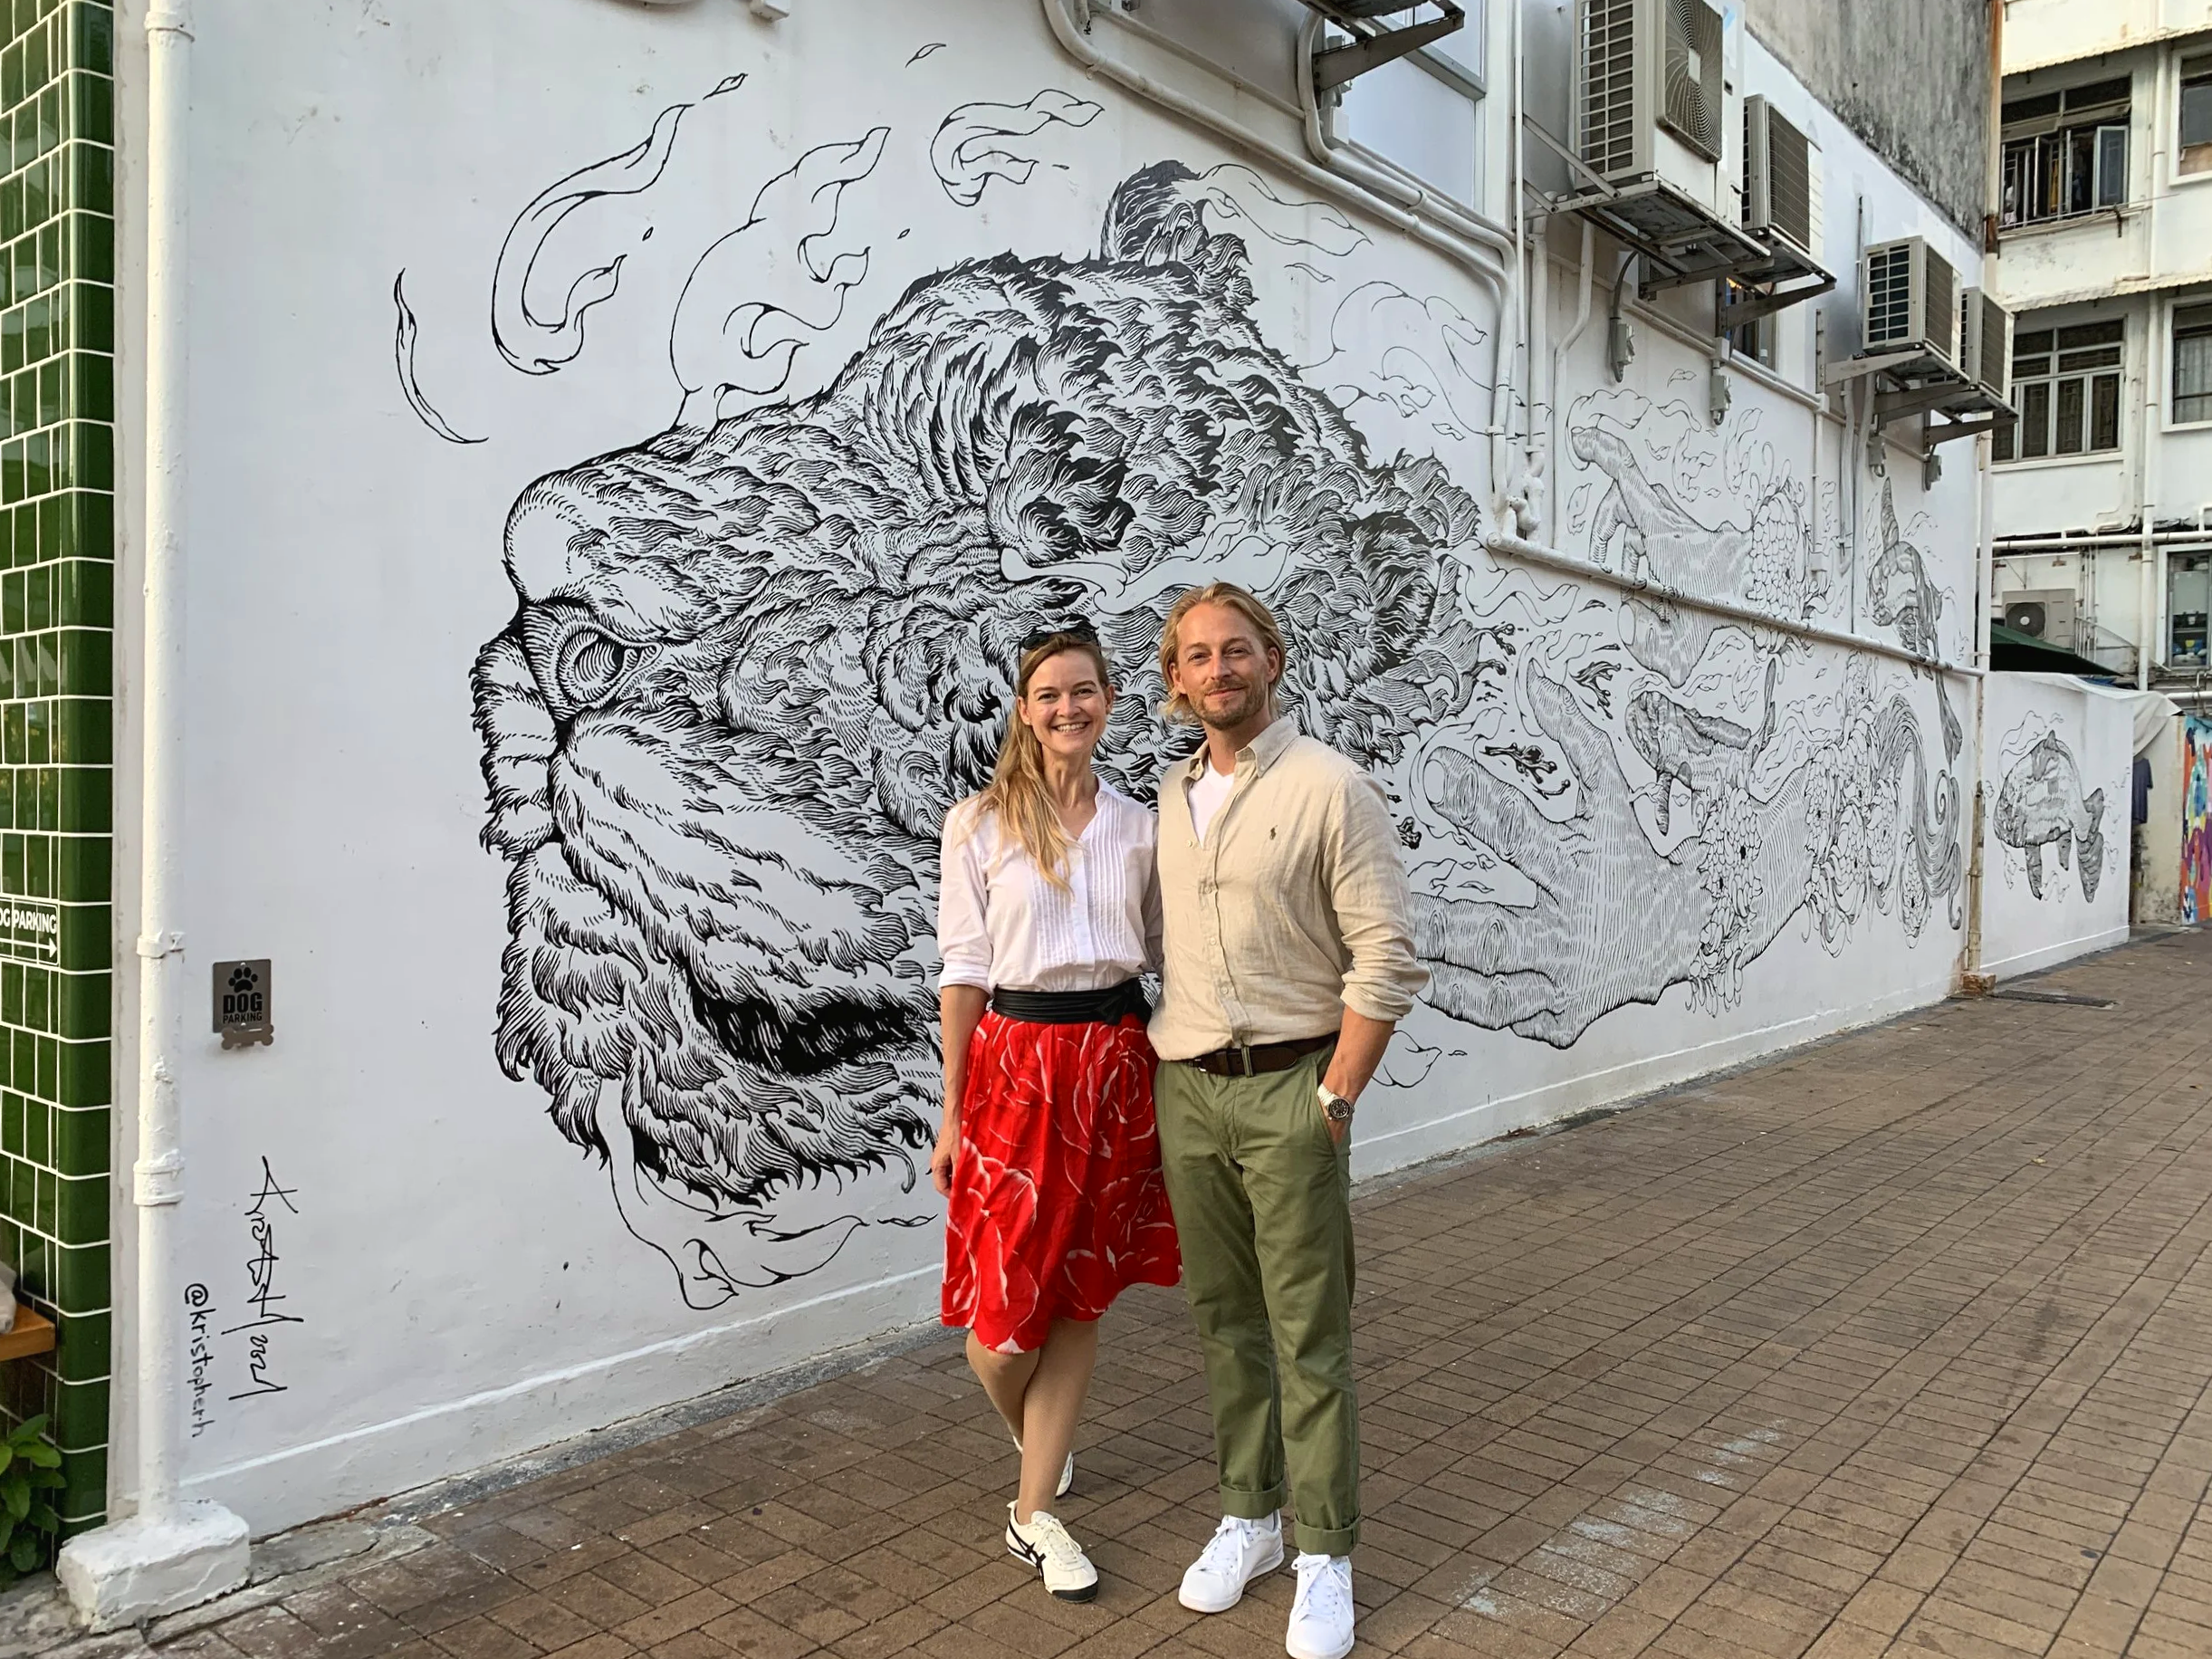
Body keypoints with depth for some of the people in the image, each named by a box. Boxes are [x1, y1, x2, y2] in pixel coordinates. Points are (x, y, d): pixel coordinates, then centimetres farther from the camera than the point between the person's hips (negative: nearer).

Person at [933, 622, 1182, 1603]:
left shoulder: (1139, 829, 5)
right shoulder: (980, 825, -3)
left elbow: (1167, 958, 11)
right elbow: (963, 972, -2)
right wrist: (953, 1115, -2)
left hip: (1115, 1064, 3)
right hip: (1015, 1062, -2)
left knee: (1080, 1295, 9)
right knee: (1004, 1305, 0)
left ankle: (1035, 1516, 23)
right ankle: (1041, 1452, 35)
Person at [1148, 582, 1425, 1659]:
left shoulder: (1331, 787, -7)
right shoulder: (1169, 796, 9)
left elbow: (1385, 960, -10)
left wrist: (1334, 1098, -11)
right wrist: (1160, 1064, 5)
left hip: (1289, 1086, -5)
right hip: (1185, 1088, 5)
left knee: (1309, 1334, 2)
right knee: (1222, 1317, 14)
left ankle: (1325, 1555, 17)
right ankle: (1247, 1517, 30)